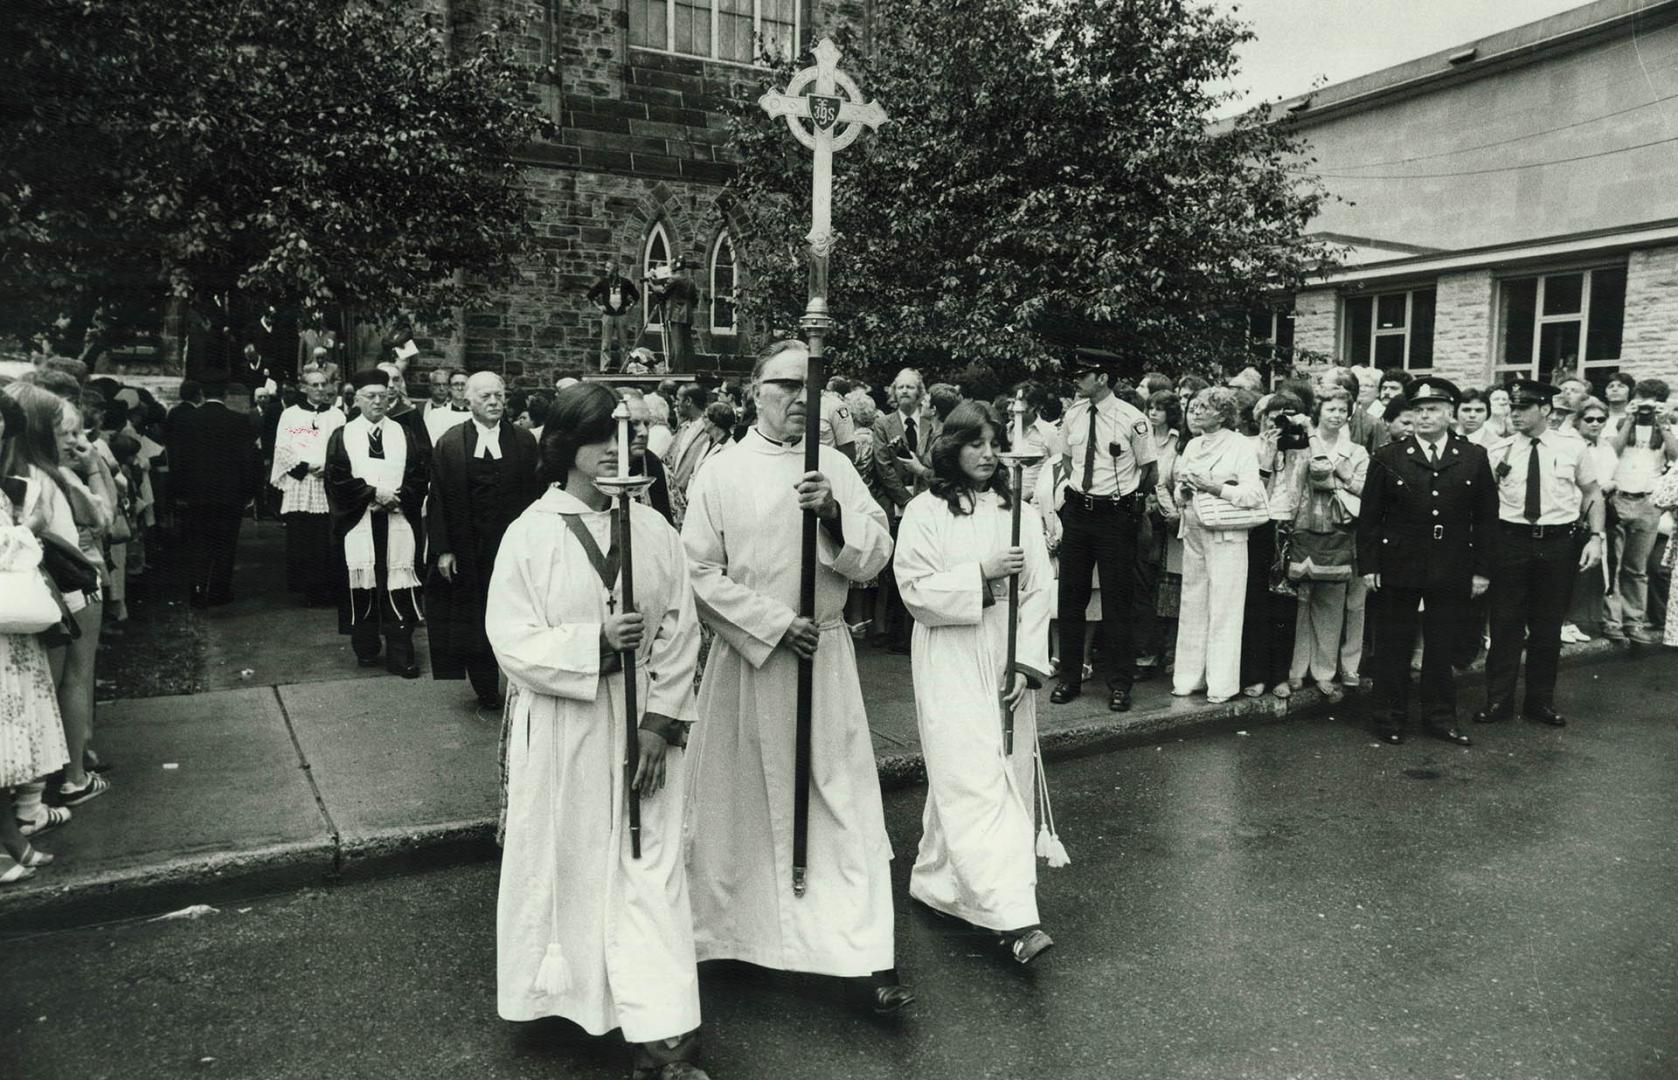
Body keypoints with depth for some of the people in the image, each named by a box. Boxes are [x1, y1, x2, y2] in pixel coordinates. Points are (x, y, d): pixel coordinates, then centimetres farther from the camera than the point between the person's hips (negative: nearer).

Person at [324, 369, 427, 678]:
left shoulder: (403, 434, 10)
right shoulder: (343, 436, 7)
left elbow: (418, 476, 5)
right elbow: (337, 479, -2)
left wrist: (398, 497, -12)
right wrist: (374, 493, -11)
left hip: (398, 522, 0)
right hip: (359, 523, 0)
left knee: (398, 589, -3)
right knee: (363, 587, 5)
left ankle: (401, 656, 1)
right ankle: (366, 650, 20)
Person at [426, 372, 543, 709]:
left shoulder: (524, 440, 2)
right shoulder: (450, 443, 0)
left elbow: (535, 495, 1)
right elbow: (438, 500, 0)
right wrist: (443, 549, -5)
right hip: (469, 551, 0)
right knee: (474, 619, 8)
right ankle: (486, 690, 21)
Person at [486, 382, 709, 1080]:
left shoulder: (654, 531, 2)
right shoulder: (529, 534, -4)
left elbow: (680, 634, -1)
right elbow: (510, 638, -9)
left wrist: (660, 722, -9)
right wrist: (596, 642, -21)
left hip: (643, 728, 1)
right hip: (559, 729, -1)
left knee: (648, 870, 1)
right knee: (565, 861, 11)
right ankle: (562, 988, 34)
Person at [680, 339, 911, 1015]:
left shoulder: (835, 469, 5)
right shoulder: (721, 473, -2)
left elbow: (874, 559, 0)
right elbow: (701, 574, -6)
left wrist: (835, 514, -18)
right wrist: (777, 625, -13)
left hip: (825, 655, 2)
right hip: (749, 656, -2)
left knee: (842, 799, 2)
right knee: (747, 801, 9)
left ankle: (866, 956, 8)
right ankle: (736, 931, 29)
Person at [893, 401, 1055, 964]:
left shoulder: (1018, 511, 7)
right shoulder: (924, 512, -2)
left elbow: (1039, 593, 2)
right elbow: (916, 590, -8)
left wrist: (1025, 663, -7)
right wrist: (982, 574, -17)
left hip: (1009, 664, 4)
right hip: (951, 665, -4)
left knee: (1009, 780, 8)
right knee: (972, 782, -10)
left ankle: (941, 879, 24)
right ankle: (1013, 917, -12)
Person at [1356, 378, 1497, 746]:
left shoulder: (1475, 458, 3)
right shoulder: (1388, 458, -1)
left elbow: (1486, 518, 5)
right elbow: (1369, 517, 0)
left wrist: (1482, 570, 2)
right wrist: (1368, 565, -5)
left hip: (1452, 572, 1)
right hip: (1398, 567, -1)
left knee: (1442, 647, 10)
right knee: (1393, 647, 6)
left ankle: (1440, 716, 24)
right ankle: (1390, 718, 17)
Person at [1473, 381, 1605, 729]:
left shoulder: (1574, 448, 0)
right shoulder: (1499, 451, 0)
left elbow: (1591, 495, 7)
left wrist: (1596, 537, -3)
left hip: (1558, 543, 0)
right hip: (1510, 540, 0)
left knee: (1548, 625, 10)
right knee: (1505, 623, 3)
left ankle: (1540, 700, 23)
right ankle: (1498, 700, 14)